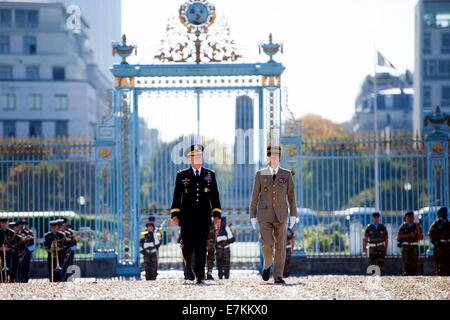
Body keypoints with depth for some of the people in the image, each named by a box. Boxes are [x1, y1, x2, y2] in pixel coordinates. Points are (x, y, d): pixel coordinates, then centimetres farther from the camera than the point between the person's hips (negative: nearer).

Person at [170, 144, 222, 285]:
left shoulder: (210, 175, 11)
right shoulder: (182, 176, 8)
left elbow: (215, 196, 9)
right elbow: (177, 196, 6)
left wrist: (217, 215, 1)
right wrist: (174, 214, -3)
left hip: (204, 217, 1)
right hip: (187, 217, 0)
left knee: (201, 247, -4)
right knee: (187, 246, 1)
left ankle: (200, 276, -2)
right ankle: (188, 270, 27)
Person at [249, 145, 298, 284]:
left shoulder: (287, 175, 4)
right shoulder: (260, 175, 3)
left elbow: (291, 196, 5)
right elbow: (255, 197, 5)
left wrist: (293, 215, -2)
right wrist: (253, 216, 0)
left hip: (281, 215, 1)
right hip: (265, 215, -1)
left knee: (280, 246, -5)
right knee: (267, 244, -12)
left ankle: (278, 276, -1)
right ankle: (267, 265, 18)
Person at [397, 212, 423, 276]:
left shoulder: (416, 226, 11)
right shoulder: (403, 226, 7)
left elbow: (420, 237, 2)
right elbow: (399, 237, -5)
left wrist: (418, 229, -13)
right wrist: (409, 235, -10)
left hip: (414, 247, 2)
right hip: (405, 247, -2)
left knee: (414, 264, -1)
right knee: (406, 264, -9)